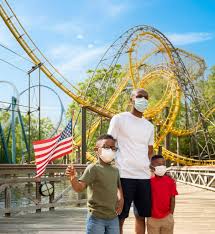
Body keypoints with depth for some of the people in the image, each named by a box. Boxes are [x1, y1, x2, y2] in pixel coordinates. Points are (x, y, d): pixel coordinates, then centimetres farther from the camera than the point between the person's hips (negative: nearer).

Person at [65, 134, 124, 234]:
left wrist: (120, 199, 4)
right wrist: (73, 177, -40)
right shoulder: (93, 168, -12)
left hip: (113, 217, 6)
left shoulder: (115, 170, 6)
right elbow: (80, 187, -21)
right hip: (96, 217, -6)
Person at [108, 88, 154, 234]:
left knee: (141, 216, 11)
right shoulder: (119, 119, 1)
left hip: (144, 176, 5)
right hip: (124, 175, -5)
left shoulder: (149, 126, 17)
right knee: (120, 217, 0)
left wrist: (150, 169, 13)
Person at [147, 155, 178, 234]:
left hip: (167, 218, 0)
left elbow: (172, 199, -1)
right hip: (153, 218, 0)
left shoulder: (170, 181, -4)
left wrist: (171, 215, -3)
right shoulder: (149, 182, -5)